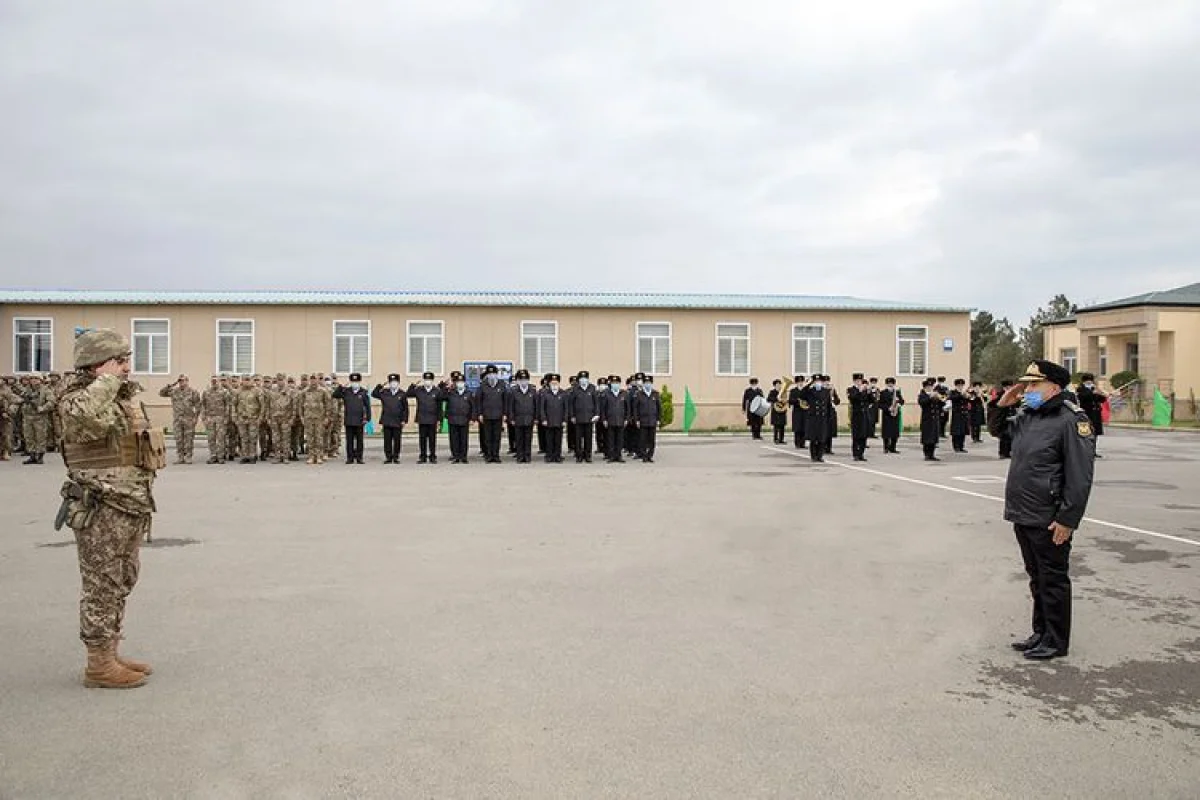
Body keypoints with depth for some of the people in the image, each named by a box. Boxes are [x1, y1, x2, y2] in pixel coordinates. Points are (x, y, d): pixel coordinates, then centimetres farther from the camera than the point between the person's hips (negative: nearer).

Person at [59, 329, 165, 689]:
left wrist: (142, 504, 25)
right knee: (102, 586, -1)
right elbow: (87, 415, -40)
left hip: (131, 507, 9)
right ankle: (99, 666, 8)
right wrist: (106, 379, -23)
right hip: (101, 510, -9)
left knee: (120, 585, 15)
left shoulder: (124, 398, 14)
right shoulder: (78, 398, -12)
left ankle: (110, 655, 26)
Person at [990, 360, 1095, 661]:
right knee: (1036, 579, 19)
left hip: (1049, 521, -8)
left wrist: (1067, 519, -21)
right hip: (1022, 515, 9)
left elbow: (1080, 476, -19)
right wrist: (1002, 405, 10)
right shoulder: (1026, 416, 11)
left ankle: (1056, 642, 17)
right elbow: (997, 431, 30)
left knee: (1053, 580, 5)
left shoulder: (1071, 421, -15)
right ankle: (1041, 633, 32)